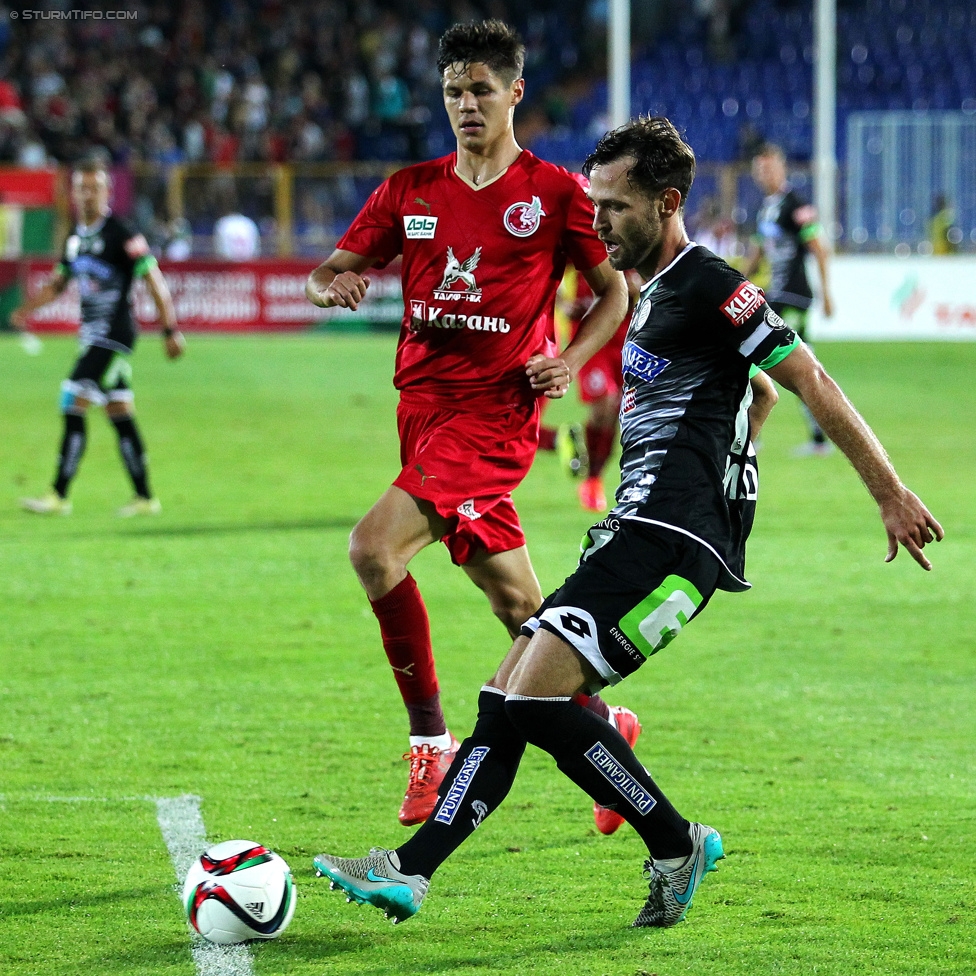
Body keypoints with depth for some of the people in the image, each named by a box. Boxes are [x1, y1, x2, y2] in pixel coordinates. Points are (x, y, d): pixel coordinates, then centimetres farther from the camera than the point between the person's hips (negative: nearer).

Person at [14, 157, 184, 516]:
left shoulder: (122, 234, -12)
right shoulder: (75, 238, 13)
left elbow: (154, 280, -12)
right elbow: (57, 283, 23)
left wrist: (170, 329, -15)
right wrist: (26, 309, 6)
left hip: (114, 335, -8)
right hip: (92, 335, 8)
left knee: (73, 406, -13)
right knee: (120, 416, 10)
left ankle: (59, 496, -12)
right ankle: (145, 498, 14)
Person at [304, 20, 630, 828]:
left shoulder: (554, 193, 0)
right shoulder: (410, 191, 11)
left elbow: (617, 289, 8)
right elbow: (331, 271, 11)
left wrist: (570, 361, -7)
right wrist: (333, 285, -12)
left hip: (496, 407, -6)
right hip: (424, 401, 6)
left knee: (375, 547, -23)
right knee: (514, 601, 9)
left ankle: (431, 743, -13)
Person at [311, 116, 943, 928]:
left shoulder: (708, 285, -9)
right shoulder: (655, 295, 20)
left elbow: (813, 383, -10)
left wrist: (892, 495, -10)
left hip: (670, 542, -10)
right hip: (638, 536, 10)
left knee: (537, 692, -17)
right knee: (507, 696, 3)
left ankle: (677, 846, -5)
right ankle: (411, 871, 0)